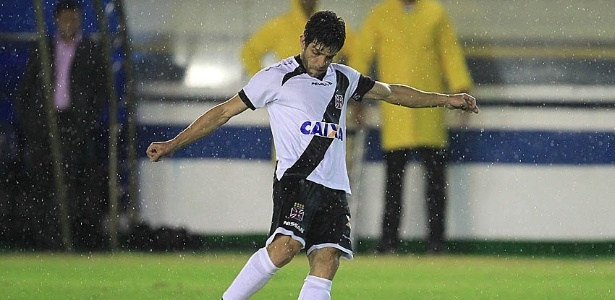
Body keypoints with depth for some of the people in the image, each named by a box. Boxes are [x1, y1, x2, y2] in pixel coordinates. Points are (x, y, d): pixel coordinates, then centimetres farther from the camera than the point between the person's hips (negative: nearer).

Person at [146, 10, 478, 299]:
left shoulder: (343, 78, 19)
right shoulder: (276, 78, 2)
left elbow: (391, 92, 32)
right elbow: (224, 112, 4)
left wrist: (447, 99, 33)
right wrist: (172, 144, 1)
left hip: (334, 187, 6)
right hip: (296, 178, -6)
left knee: (326, 265, -9)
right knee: (285, 246, -30)